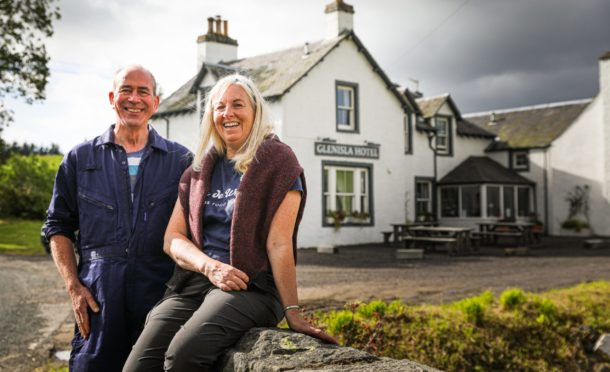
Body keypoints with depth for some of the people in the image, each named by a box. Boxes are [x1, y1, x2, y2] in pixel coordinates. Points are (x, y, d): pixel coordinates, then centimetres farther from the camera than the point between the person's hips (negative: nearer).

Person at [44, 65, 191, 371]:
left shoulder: (181, 161, 7)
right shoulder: (80, 158, 10)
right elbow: (58, 227, 11)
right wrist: (73, 286, 1)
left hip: (161, 291, 0)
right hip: (97, 293, 0)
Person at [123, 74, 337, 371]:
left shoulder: (277, 161, 2)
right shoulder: (199, 170, 18)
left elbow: (279, 243, -6)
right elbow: (173, 238, 11)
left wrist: (292, 312, -12)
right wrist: (210, 266, -9)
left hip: (250, 286, -4)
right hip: (190, 282, 5)